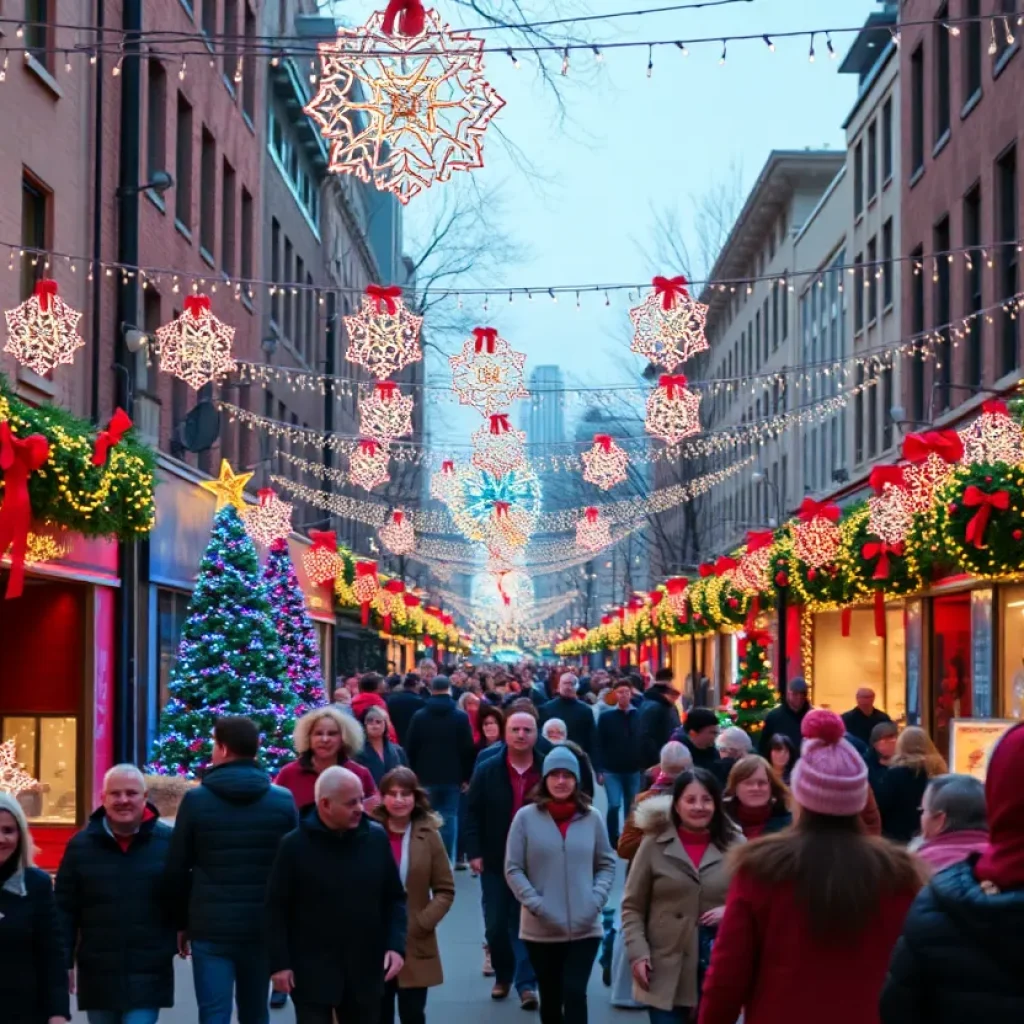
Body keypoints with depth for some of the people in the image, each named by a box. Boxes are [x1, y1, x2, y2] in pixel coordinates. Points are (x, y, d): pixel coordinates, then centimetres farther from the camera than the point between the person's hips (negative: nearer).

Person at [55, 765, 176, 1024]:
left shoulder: (168, 841, -4)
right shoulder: (81, 844, 1)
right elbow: (65, 909, 2)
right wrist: (64, 962, -1)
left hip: (148, 973, -2)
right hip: (97, 973, 3)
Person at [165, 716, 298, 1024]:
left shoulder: (196, 800, -4)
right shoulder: (283, 800, 1)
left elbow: (177, 869, 0)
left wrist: (182, 922, 11)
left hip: (210, 928, -2)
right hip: (263, 927, 2)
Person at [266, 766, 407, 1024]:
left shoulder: (376, 838, -1)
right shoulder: (295, 845, -10)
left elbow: (394, 898, 6)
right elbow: (277, 909, -5)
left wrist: (396, 945, -6)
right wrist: (279, 963, -9)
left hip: (365, 970, 3)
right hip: (312, 972, -3)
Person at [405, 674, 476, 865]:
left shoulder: (419, 716, -1)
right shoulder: (461, 717, -3)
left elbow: (411, 749, 1)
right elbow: (468, 749, -3)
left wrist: (414, 774, 10)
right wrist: (466, 776, 4)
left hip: (426, 777, 1)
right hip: (452, 777, -1)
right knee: (449, 818, 3)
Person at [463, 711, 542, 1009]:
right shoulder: (487, 771, -2)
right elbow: (473, 813, -1)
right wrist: (474, 852, -8)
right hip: (496, 861, 1)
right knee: (496, 924, 9)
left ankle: (526, 982, 4)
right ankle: (503, 974, 29)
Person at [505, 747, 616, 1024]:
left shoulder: (592, 818, 2)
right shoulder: (526, 817, -4)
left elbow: (606, 864, 8)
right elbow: (513, 869, -3)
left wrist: (596, 900, -7)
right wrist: (535, 904, -13)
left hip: (584, 927, 0)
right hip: (541, 929, 0)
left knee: (574, 993, -11)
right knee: (550, 997, 13)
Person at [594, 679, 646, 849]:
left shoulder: (639, 716, 1)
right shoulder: (606, 717, -2)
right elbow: (598, 745, -3)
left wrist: (645, 767, -4)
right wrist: (599, 770, -9)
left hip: (634, 771, 2)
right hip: (612, 771, -2)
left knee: (631, 809, 9)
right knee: (614, 805, -11)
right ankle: (613, 840, 2)